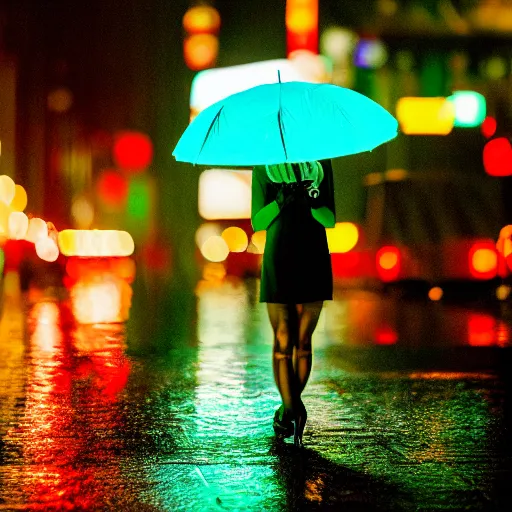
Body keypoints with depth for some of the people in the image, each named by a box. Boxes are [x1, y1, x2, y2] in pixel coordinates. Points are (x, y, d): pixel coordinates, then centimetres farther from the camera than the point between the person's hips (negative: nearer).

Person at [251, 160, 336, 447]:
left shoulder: (321, 163, 8)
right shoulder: (264, 166, 6)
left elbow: (330, 220, 2)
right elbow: (257, 222, 1)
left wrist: (313, 202, -19)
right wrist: (280, 201, -17)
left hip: (314, 260, 1)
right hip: (278, 261, -1)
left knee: (304, 341, 5)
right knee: (283, 341, -4)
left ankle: (289, 409, 15)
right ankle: (292, 409, -5)